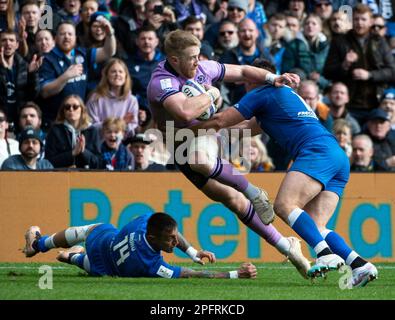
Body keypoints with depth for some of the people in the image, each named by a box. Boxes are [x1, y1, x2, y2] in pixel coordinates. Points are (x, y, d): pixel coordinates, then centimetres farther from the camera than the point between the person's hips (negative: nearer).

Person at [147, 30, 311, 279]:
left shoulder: (202, 68, -5)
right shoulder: (161, 83, -26)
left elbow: (241, 72, 10)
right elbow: (186, 111, -45)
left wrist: (273, 78, -6)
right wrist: (211, 95, -26)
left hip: (207, 137, 3)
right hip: (183, 150, -3)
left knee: (200, 159, -36)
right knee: (233, 200, -19)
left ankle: (254, 193, -18)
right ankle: (286, 247, -9)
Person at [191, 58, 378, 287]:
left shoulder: (262, 94, 10)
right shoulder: (286, 95, 36)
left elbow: (220, 121, 11)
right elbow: (248, 127, 47)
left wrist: (191, 129, 26)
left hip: (318, 150, -9)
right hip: (340, 158, 9)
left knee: (284, 205, -23)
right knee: (315, 227, -1)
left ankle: (326, 254, -41)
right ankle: (360, 265, -19)